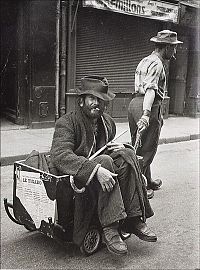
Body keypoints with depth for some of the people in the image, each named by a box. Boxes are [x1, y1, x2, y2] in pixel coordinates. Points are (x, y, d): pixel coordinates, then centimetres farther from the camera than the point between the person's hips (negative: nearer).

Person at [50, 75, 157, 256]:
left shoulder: (108, 122, 11)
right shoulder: (66, 123, -11)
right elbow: (60, 155, -27)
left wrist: (121, 148, -4)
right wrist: (96, 169, -40)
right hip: (74, 179, -6)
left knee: (127, 154, -19)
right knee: (104, 160, -32)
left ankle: (134, 219, -19)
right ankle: (110, 228, -31)